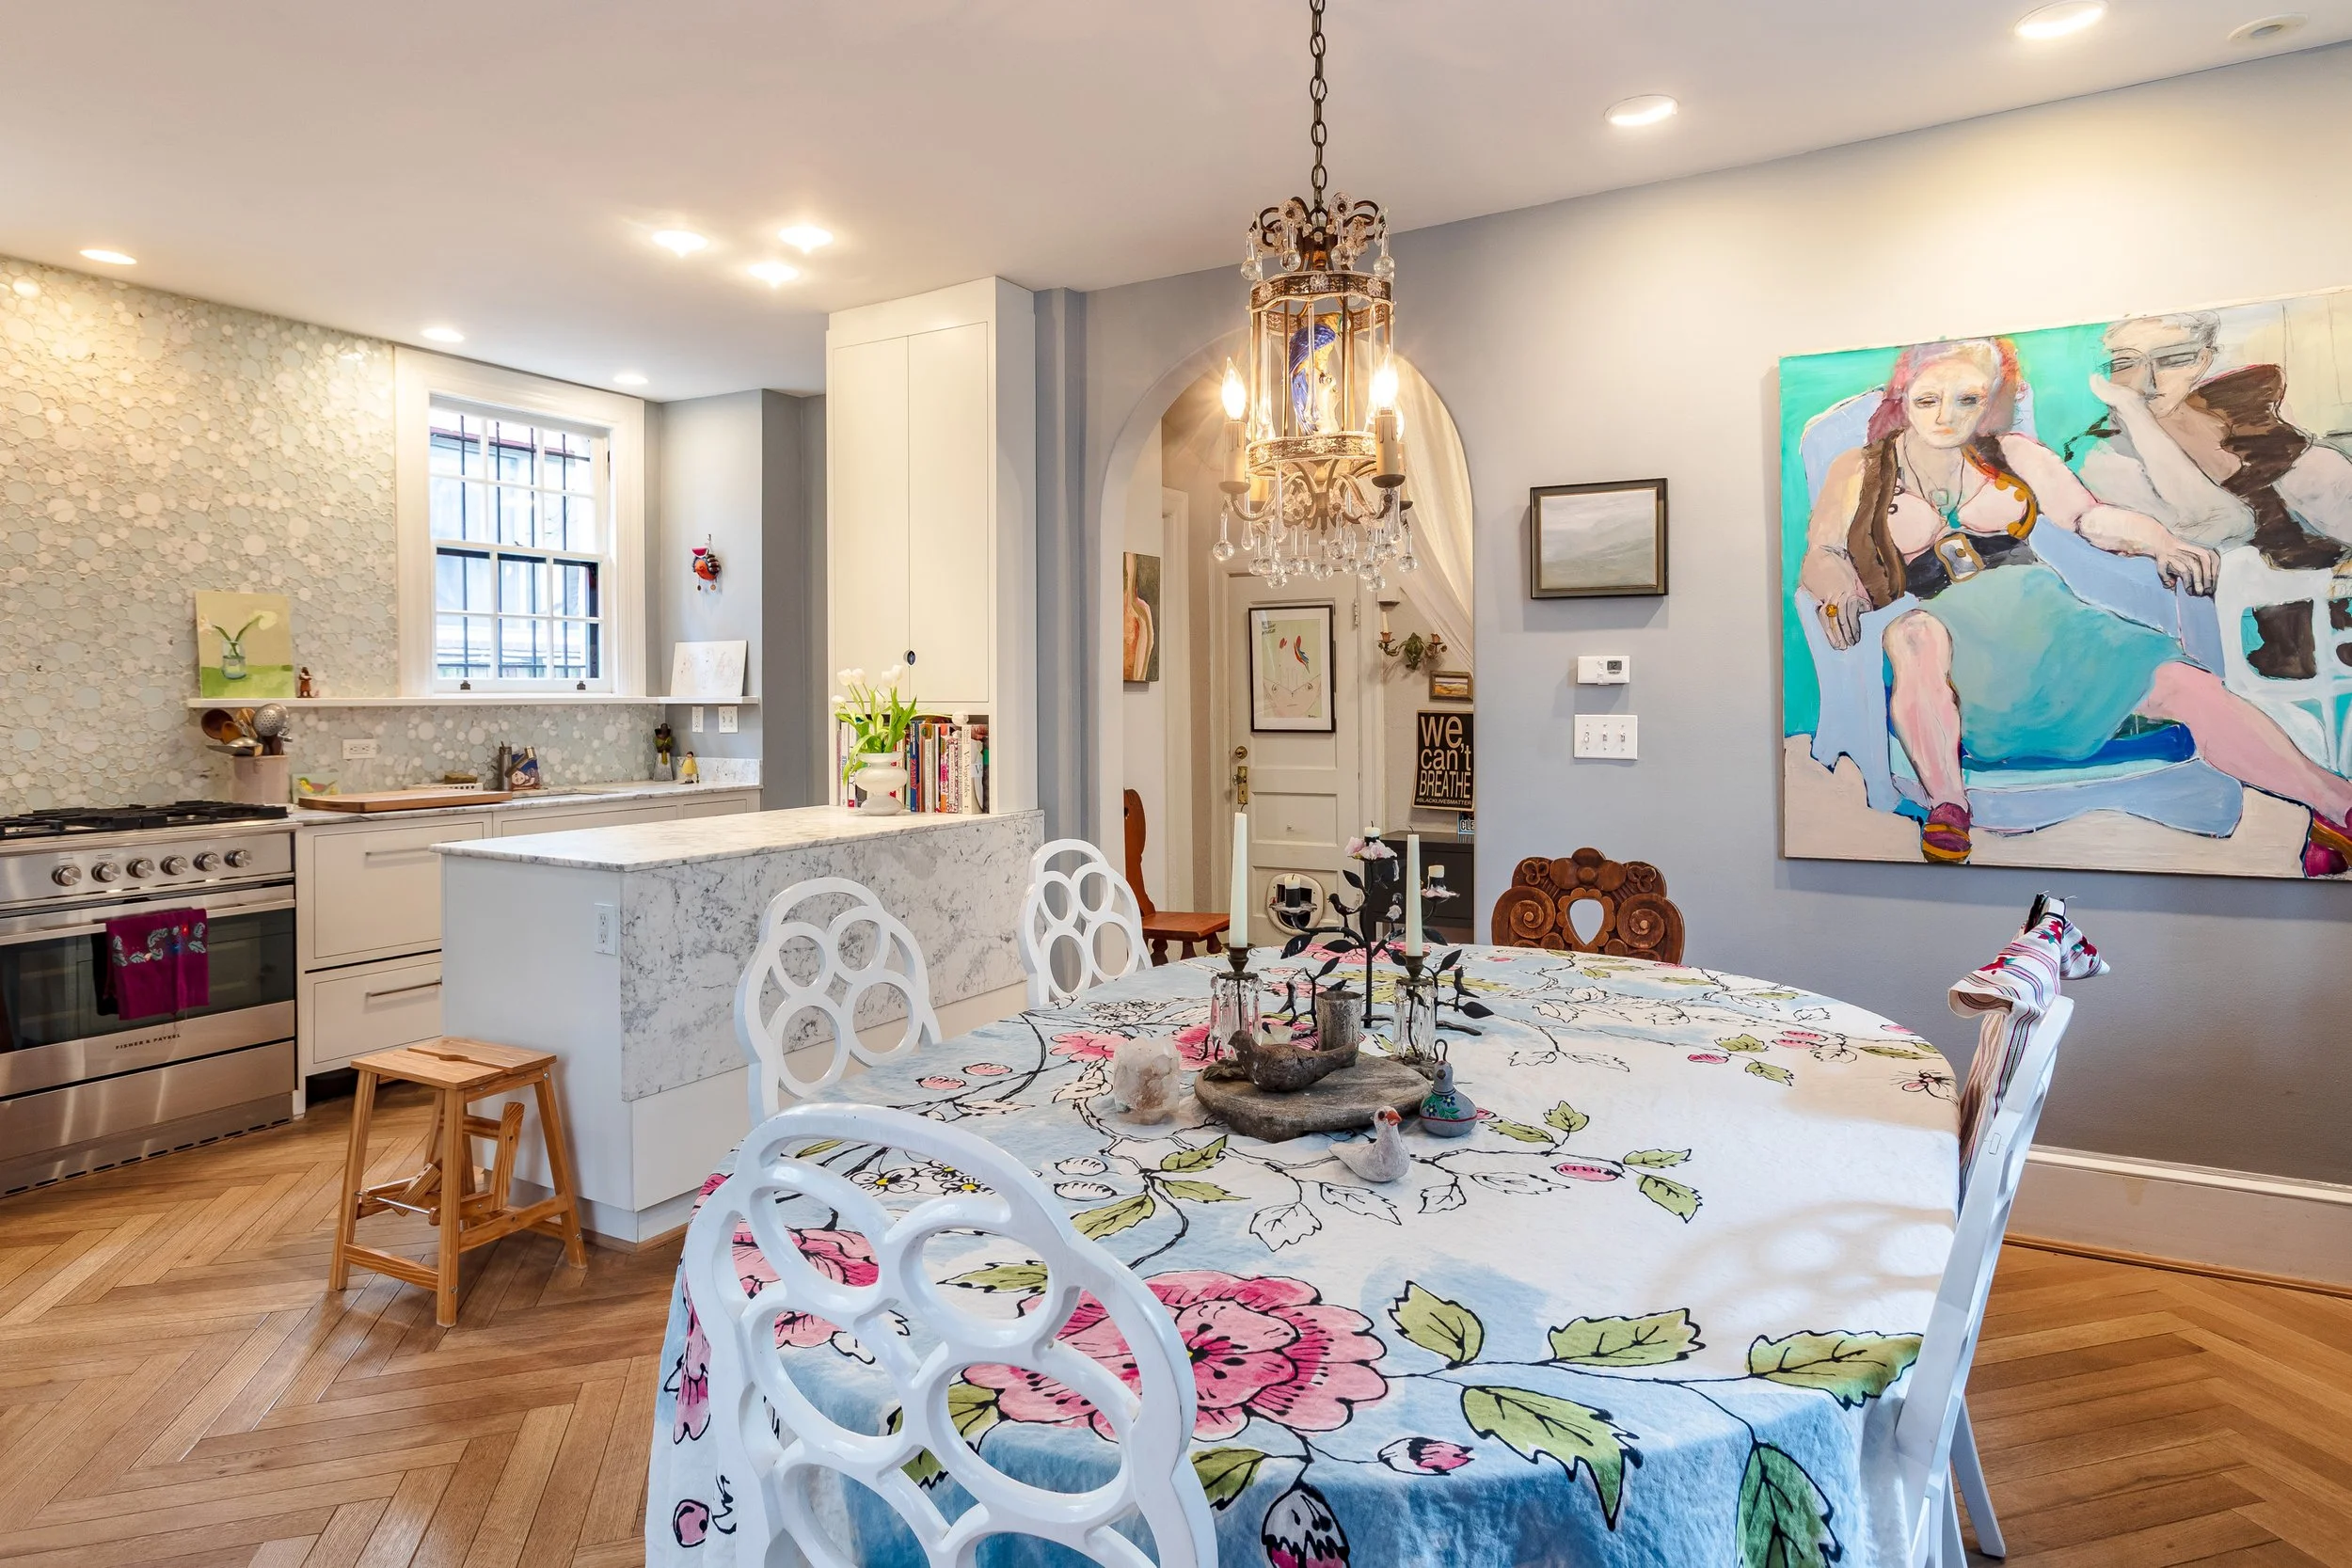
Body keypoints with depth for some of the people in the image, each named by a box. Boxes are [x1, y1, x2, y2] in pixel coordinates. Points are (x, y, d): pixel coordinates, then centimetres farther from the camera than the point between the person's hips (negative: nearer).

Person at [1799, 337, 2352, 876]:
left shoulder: (2013, 454, 18)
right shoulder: (1859, 472, 10)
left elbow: (2093, 516, 14)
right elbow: (1820, 557, 3)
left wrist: (2161, 543, -6)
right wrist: (1839, 590, -20)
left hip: (2035, 616, 4)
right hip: (1944, 627, -4)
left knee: (2181, 682, -18)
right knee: (1914, 634, -42)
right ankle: (1946, 811, -46)